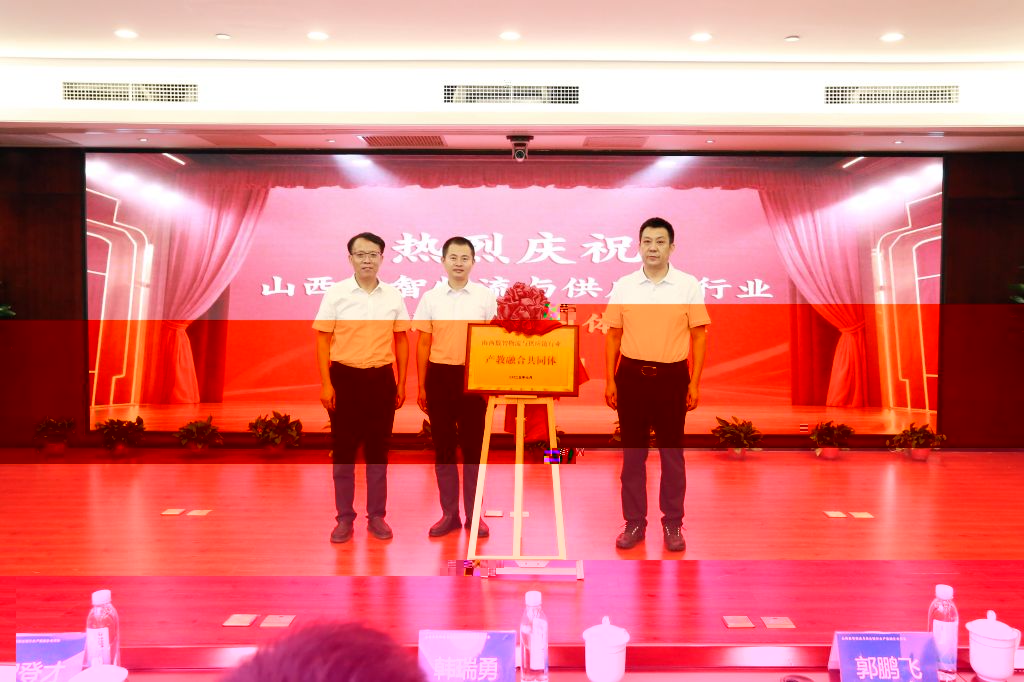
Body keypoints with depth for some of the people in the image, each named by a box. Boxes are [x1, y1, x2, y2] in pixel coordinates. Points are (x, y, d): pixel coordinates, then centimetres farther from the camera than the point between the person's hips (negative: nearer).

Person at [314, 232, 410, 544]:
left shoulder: (394, 296, 4)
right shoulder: (335, 294, -3)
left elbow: (401, 341, 10)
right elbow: (322, 340, -2)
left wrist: (401, 384, 7)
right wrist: (325, 384, -9)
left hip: (381, 378, 2)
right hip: (345, 377, -2)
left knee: (378, 448, 8)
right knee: (344, 448, 5)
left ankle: (377, 516, 19)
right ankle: (344, 517, 16)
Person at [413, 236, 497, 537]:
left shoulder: (485, 297, 2)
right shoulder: (431, 298, 5)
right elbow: (423, 344, 7)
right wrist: (421, 386, 4)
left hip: (473, 377, -1)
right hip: (439, 376, 1)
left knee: (473, 447, 4)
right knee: (443, 447, 6)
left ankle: (474, 515, 14)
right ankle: (449, 513, 17)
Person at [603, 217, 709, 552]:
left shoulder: (689, 285, -1)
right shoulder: (623, 286, 4)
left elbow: (699, 336, 0)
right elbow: (613, 335, 7)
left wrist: (695, 383, -4)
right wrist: (610, 380, 2)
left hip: (672, 376, -1)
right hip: (631, 375, 2)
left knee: (671, 452, 7)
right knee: (632, 451, 7)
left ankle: (672, 523, 18)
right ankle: (634, 522, 18)